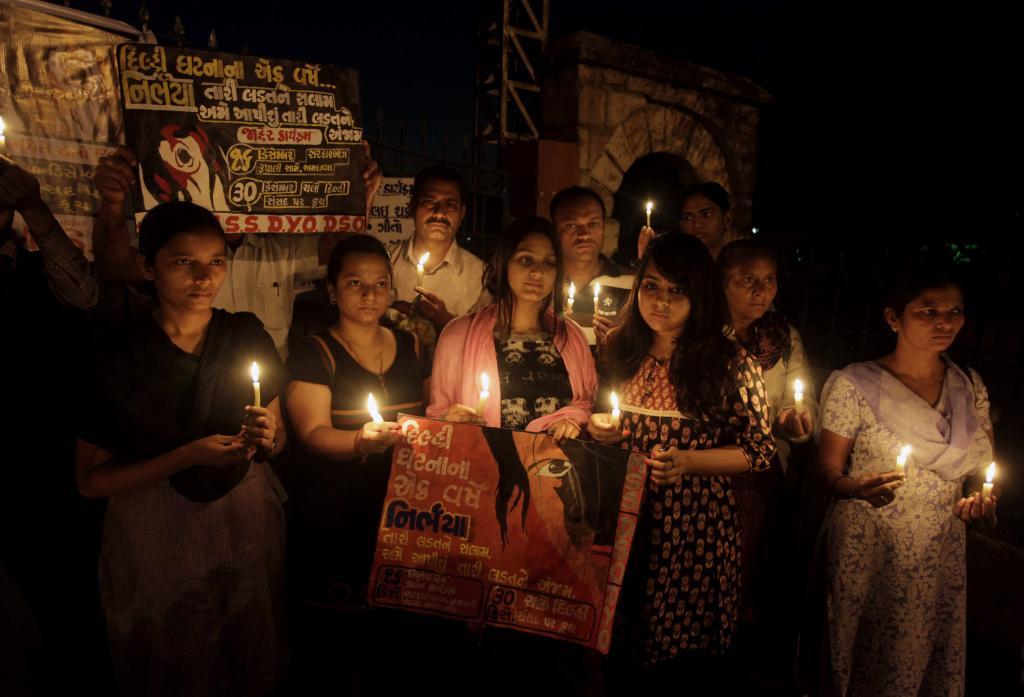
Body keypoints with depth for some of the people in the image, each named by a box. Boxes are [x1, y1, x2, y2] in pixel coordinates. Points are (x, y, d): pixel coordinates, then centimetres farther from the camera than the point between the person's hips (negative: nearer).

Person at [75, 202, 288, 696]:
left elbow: (275, 444, 2)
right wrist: (188, 456, -23)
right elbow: (90, 480, -11)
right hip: (159, 534, -2)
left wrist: (266, 439, -20)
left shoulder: (247, 334, -7)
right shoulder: (116, 359, -15)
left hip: (247, 522, 3)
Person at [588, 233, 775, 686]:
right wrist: (598, 428, -6)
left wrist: (688, 462, -20)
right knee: (621, 627, 17)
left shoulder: (733, 366, -10)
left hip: (693, 524, -3)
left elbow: (760, 451, -7)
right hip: (622, 516, 4)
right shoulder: (620, 349, 2)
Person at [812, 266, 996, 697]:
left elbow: (984, 466, 15)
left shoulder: (971, 387, 2)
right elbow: (828, 470, -9)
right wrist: (856, 489, -29)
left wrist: (981, 499, -5)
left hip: (942, 559, 5)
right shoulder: (855, 385, -14)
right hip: (868, 556, -4)